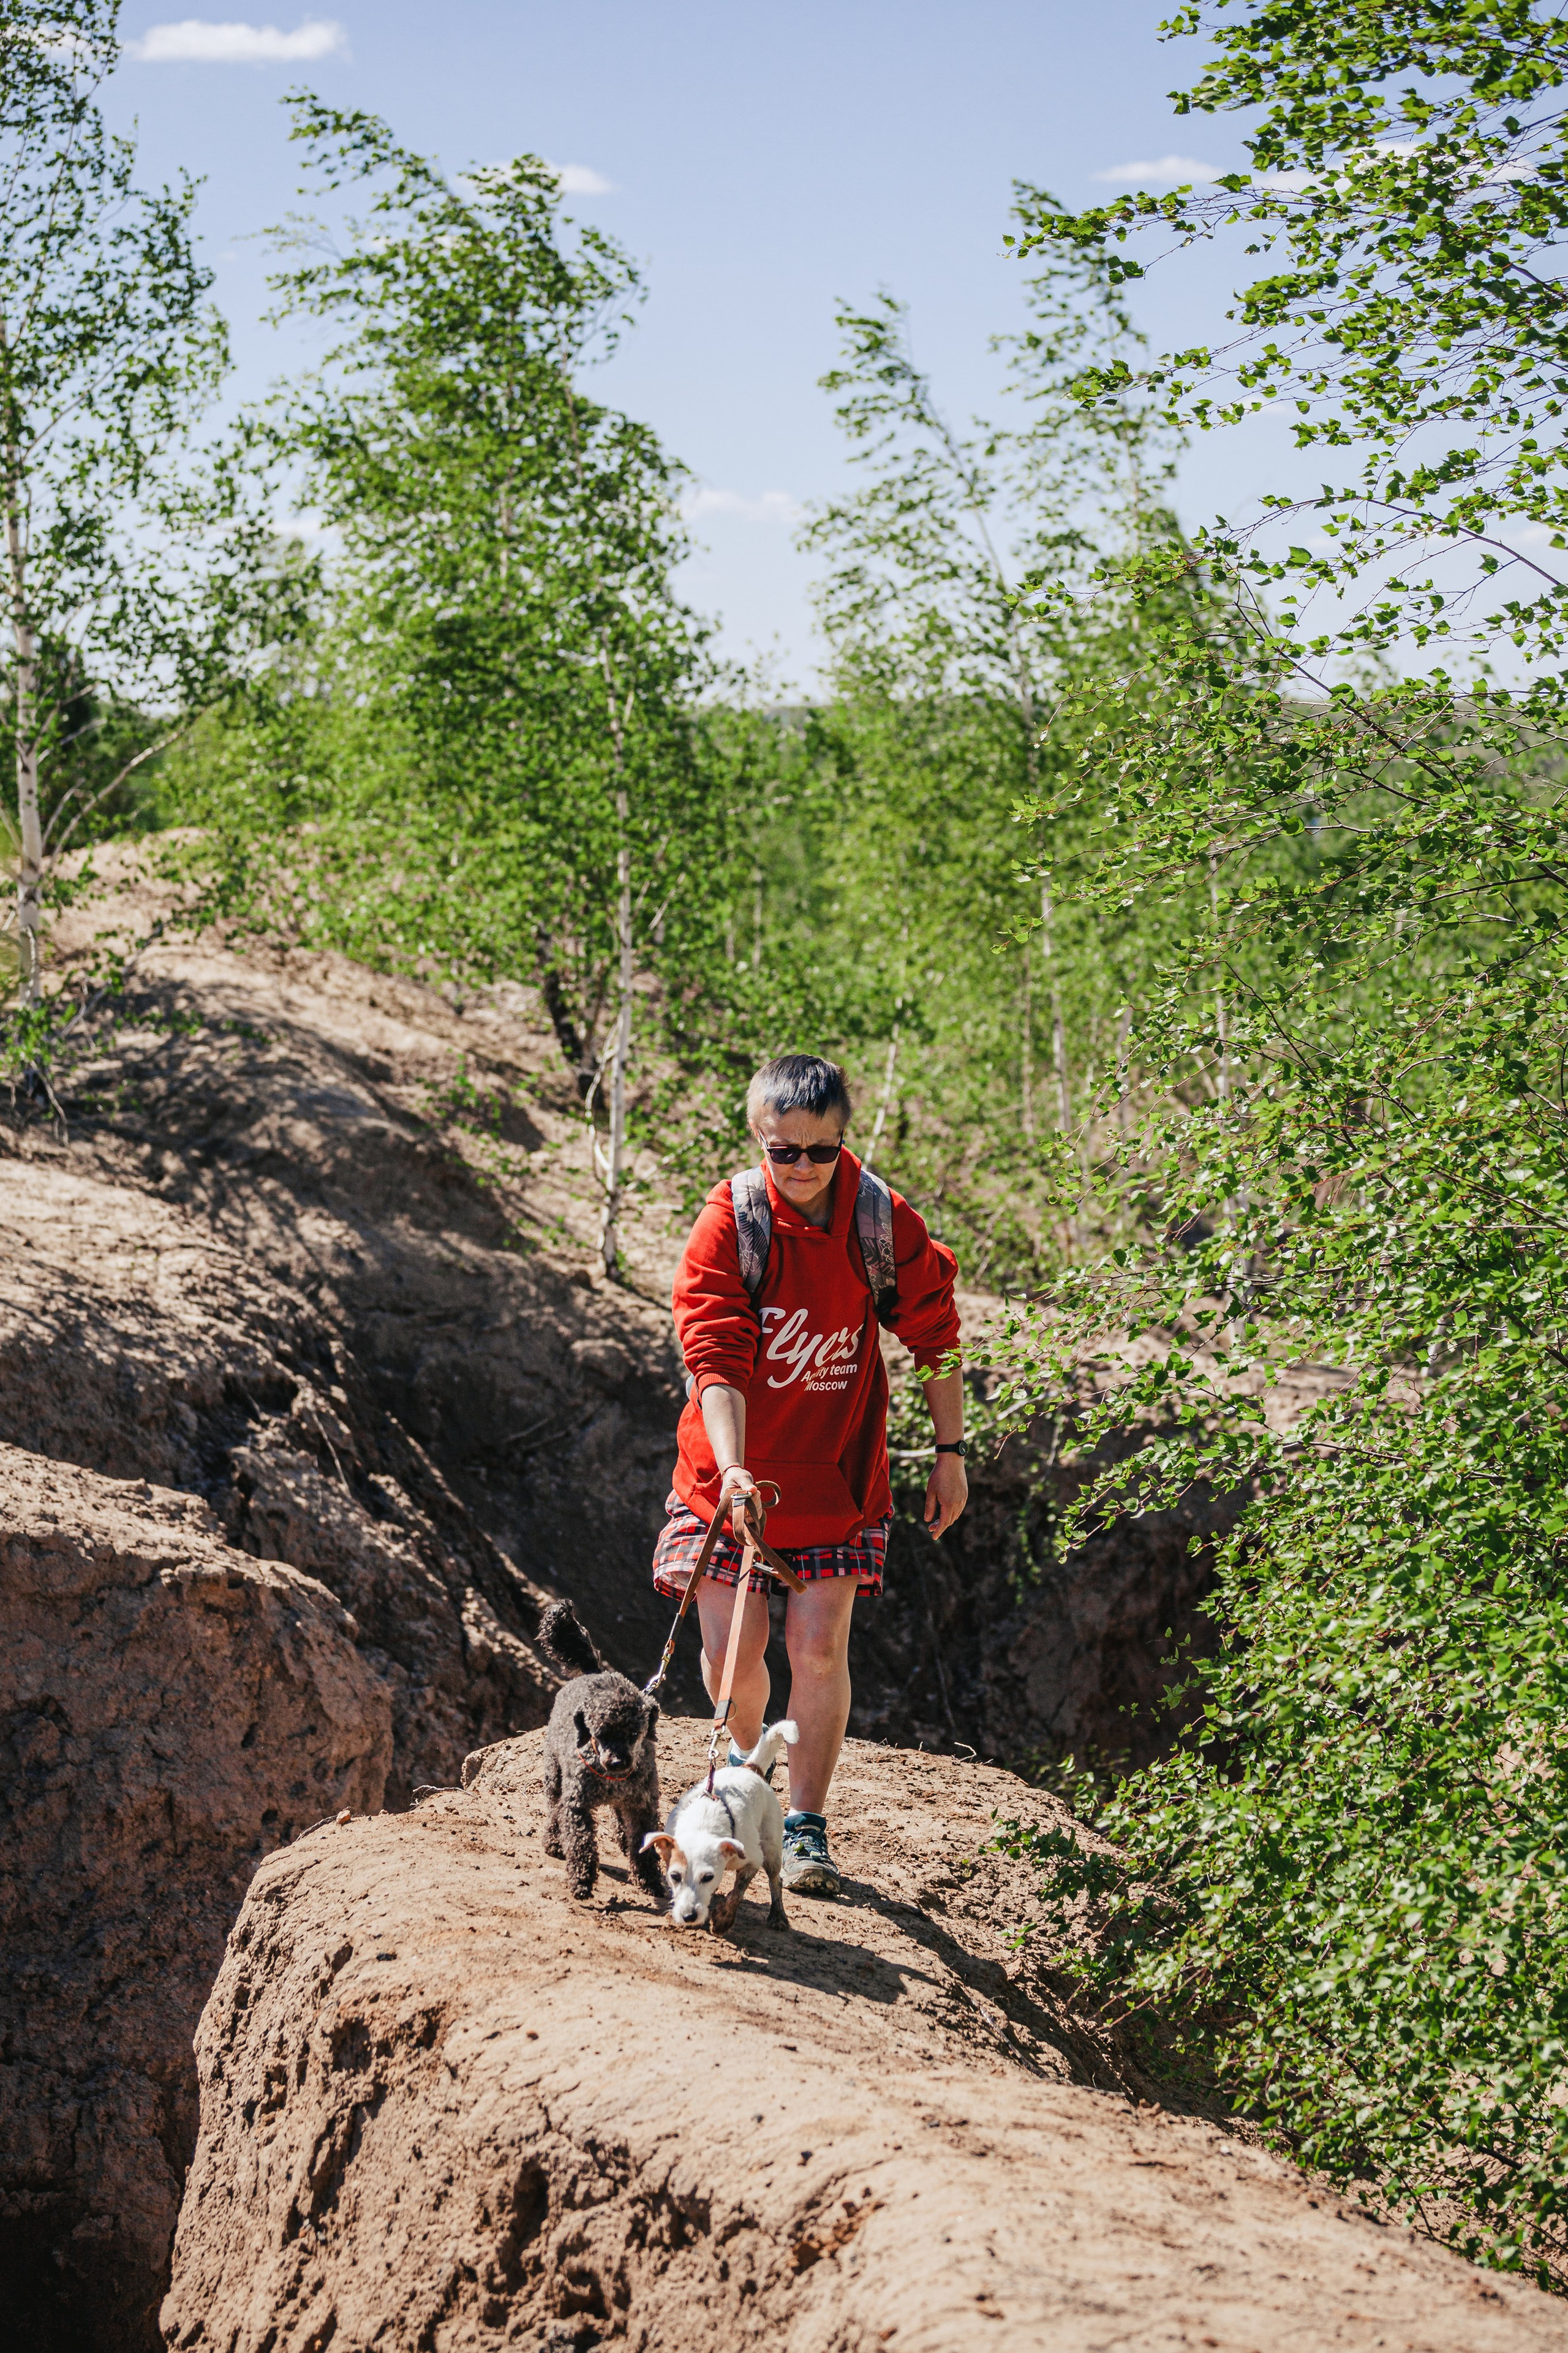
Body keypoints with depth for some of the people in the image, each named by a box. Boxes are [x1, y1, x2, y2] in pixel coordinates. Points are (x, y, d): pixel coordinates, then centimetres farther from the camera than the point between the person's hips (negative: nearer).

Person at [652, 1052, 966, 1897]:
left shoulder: (884, 1225, -9)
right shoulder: (729, 1224, -14)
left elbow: (935, 1337, 3)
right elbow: (715, 1357, -20)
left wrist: (949, 1453, 5)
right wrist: (731, 1467, -32)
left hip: (835, 1475, 0)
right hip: (734, 1470, 0)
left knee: (819, 1648, -6)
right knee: (732, 1647, 2)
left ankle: (806, 1827, 7)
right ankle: (745, 1760, 34)